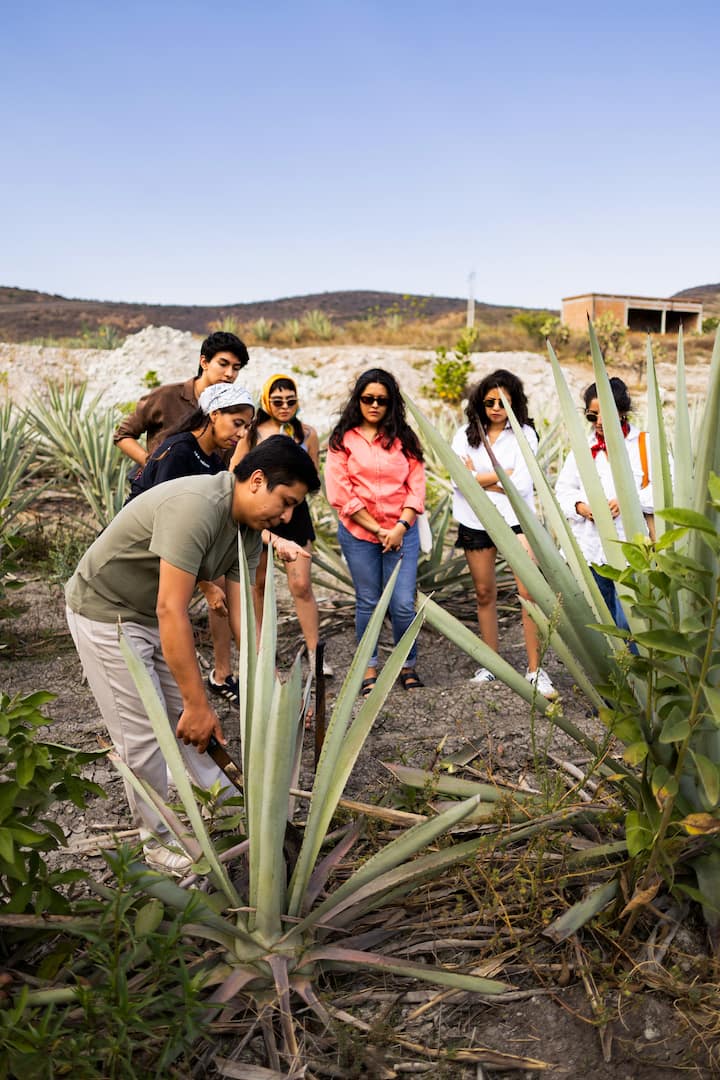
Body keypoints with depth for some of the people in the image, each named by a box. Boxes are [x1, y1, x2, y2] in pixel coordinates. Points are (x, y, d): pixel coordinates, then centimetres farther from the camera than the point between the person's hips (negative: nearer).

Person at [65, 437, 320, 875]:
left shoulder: (250, 527, -5)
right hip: (106, 611, -8)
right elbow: (171, 611, -37)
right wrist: (198, 703, -33)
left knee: (190, 716, 15)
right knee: (142, 732, -1)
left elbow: (243, 611, -4)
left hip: (155, 613, 8)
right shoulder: (196, 508, -34)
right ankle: (159, 841, 16)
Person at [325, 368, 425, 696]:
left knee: (403, 604, -2)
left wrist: (400, 527, -10)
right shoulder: (343, 439, 0)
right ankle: (370, 669, 22)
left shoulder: (404, 438, 7)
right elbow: (340, 493, -6)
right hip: (358, 534, -1)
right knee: (368, 603, 8)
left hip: (401, 533, 1)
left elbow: (416, 486, 3)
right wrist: (377, 529, -9)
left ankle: (409, 666, 18)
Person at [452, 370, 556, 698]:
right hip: (475, 522, 2)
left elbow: (521, 484, -12)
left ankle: (535, 669, -3)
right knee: (484, 594, 12)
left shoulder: (525, 434, -1)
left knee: (529, 592, -10)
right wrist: (504, 474, -12)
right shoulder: (465, 434, 3)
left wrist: (480, 477, -9)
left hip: (516, 519, -2)